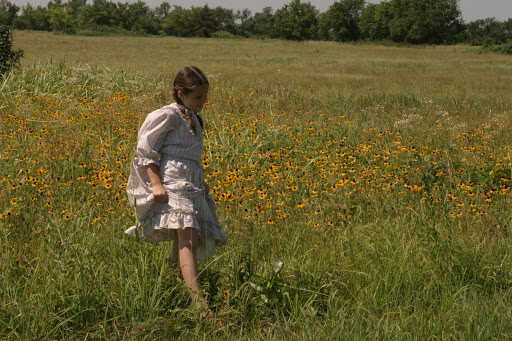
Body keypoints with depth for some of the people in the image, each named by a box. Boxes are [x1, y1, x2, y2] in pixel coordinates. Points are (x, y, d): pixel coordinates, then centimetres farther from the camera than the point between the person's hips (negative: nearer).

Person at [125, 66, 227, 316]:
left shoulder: (194, 120, 22)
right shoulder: (167, 116, -2)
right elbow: (145, 150, -5)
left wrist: (201, 184, 19)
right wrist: (156, 184, -15)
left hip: (193, 187, 9)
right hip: (173, 184, -9)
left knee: (183, 244, 3)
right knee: (186, 238, -22)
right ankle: (199, 302, -34)